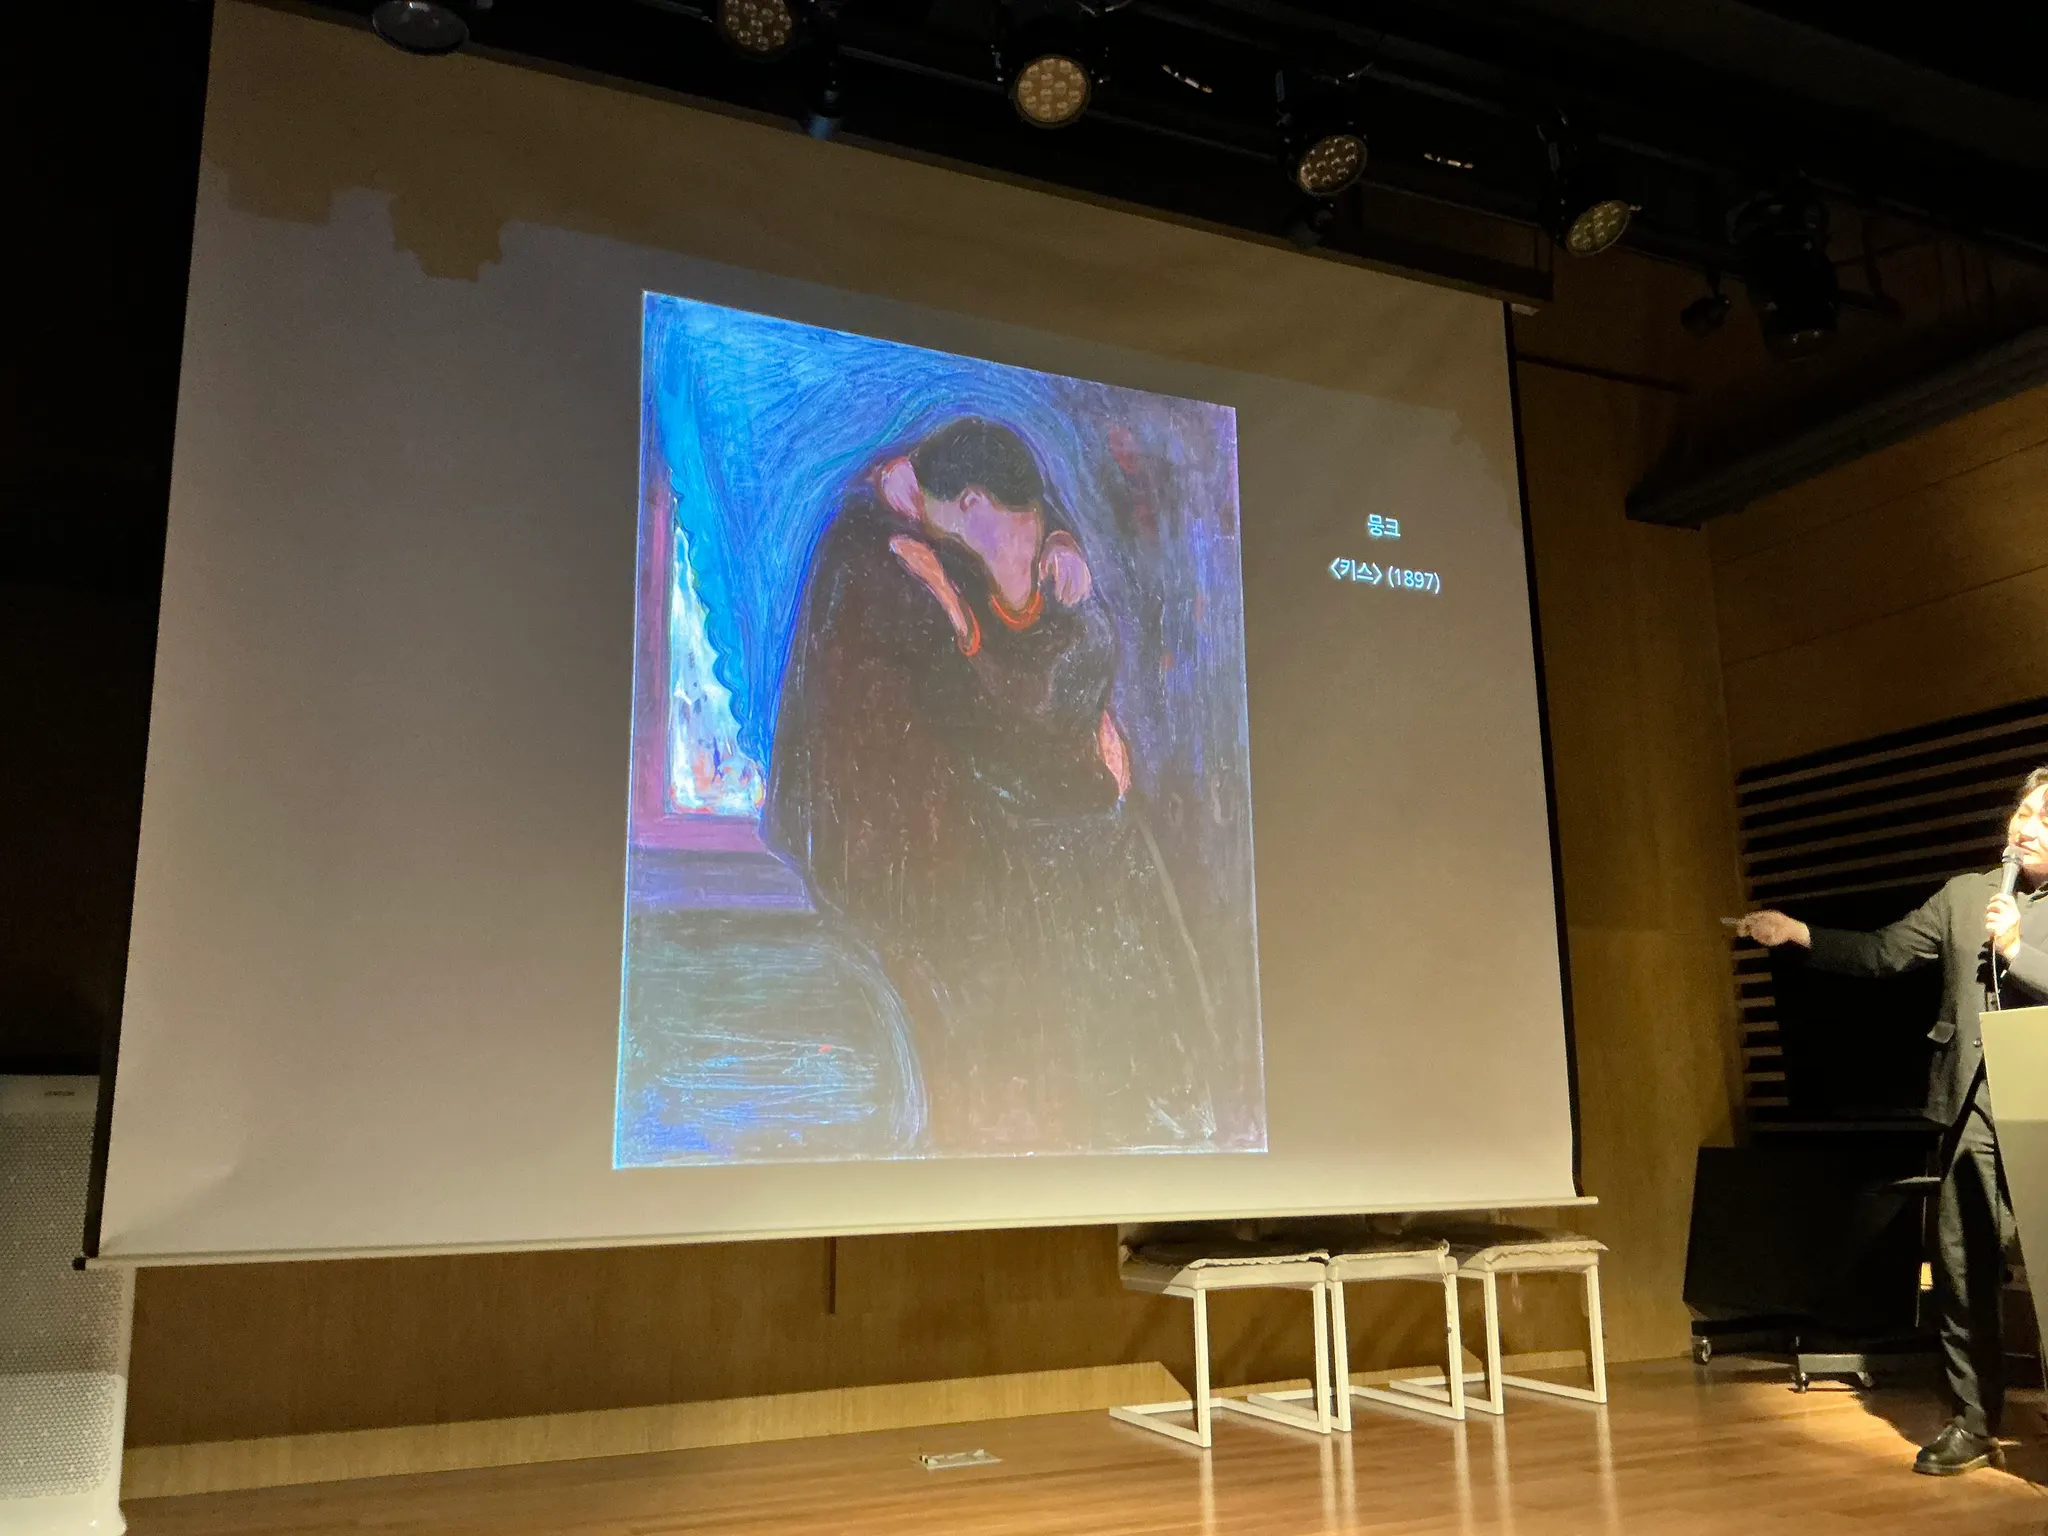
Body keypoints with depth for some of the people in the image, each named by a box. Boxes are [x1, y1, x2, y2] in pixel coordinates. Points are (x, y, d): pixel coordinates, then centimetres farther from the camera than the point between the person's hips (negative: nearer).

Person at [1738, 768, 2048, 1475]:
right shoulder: (1963, 895, 12)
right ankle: (1975, 1419, 15)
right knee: (1961, 1266, 4)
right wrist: (1797, 933, 1)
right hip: (1974, 1107, 3)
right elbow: (1881, 952, 10)